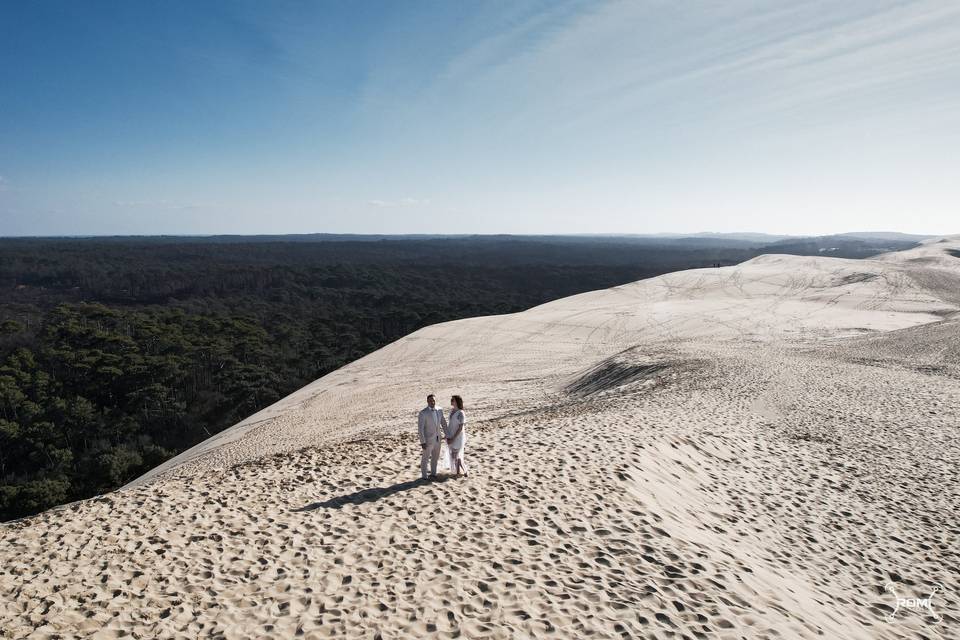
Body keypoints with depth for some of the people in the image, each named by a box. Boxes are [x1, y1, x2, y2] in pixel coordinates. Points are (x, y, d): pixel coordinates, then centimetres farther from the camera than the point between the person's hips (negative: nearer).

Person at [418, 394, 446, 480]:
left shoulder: (439, 410, -3)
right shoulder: (423, 413, -21)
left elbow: (443, 423, 7)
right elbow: (420, 428, -20)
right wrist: (422, 442, -22)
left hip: (436, 439, 6)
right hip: (427, 440, -6)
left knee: (435, 457, 20)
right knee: (425, 458, 10)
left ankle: (433, 473, 39)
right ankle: (424, 476, 28)